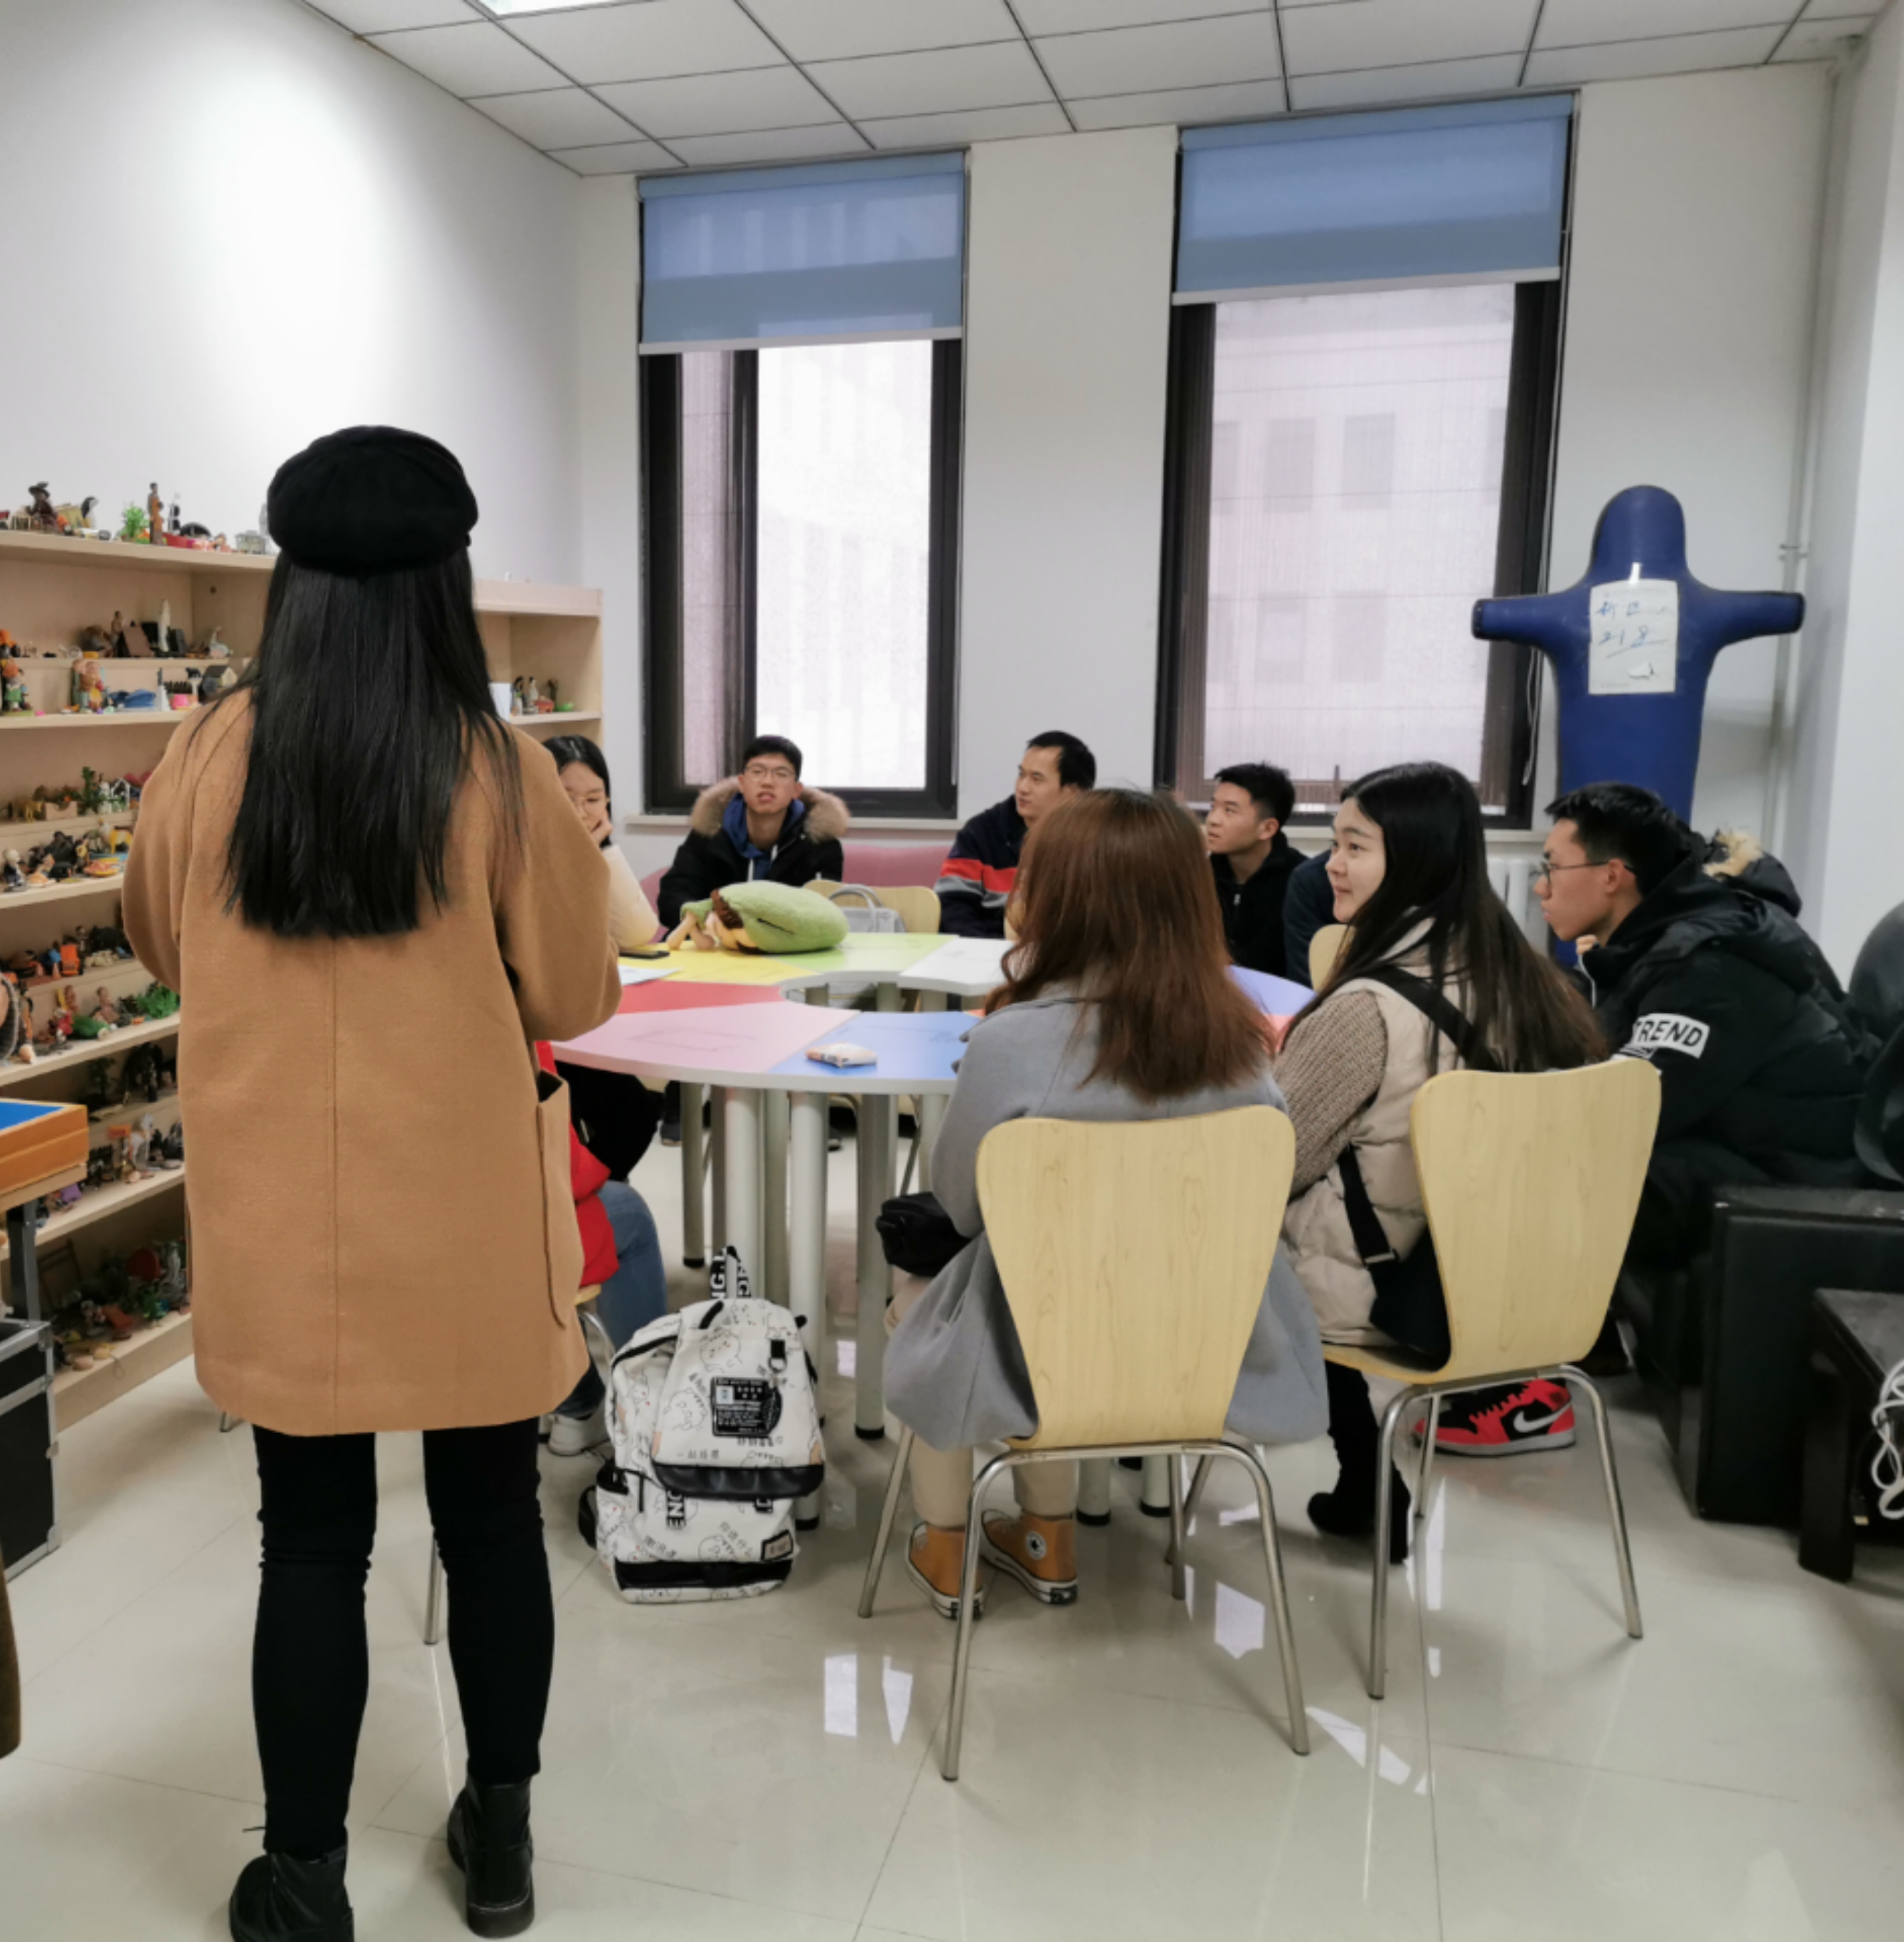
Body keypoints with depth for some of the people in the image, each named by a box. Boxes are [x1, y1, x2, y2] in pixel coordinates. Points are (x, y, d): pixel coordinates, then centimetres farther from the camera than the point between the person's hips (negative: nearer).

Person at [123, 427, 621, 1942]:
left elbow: (163, 948, 11)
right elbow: (578, 994, -3)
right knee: (491, 1517, 16)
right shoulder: (499, 774, -13)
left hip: (279, 1226, 1)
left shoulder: (209, 757, -6)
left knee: (312, 1542, 13)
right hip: (465, 1224, -1)